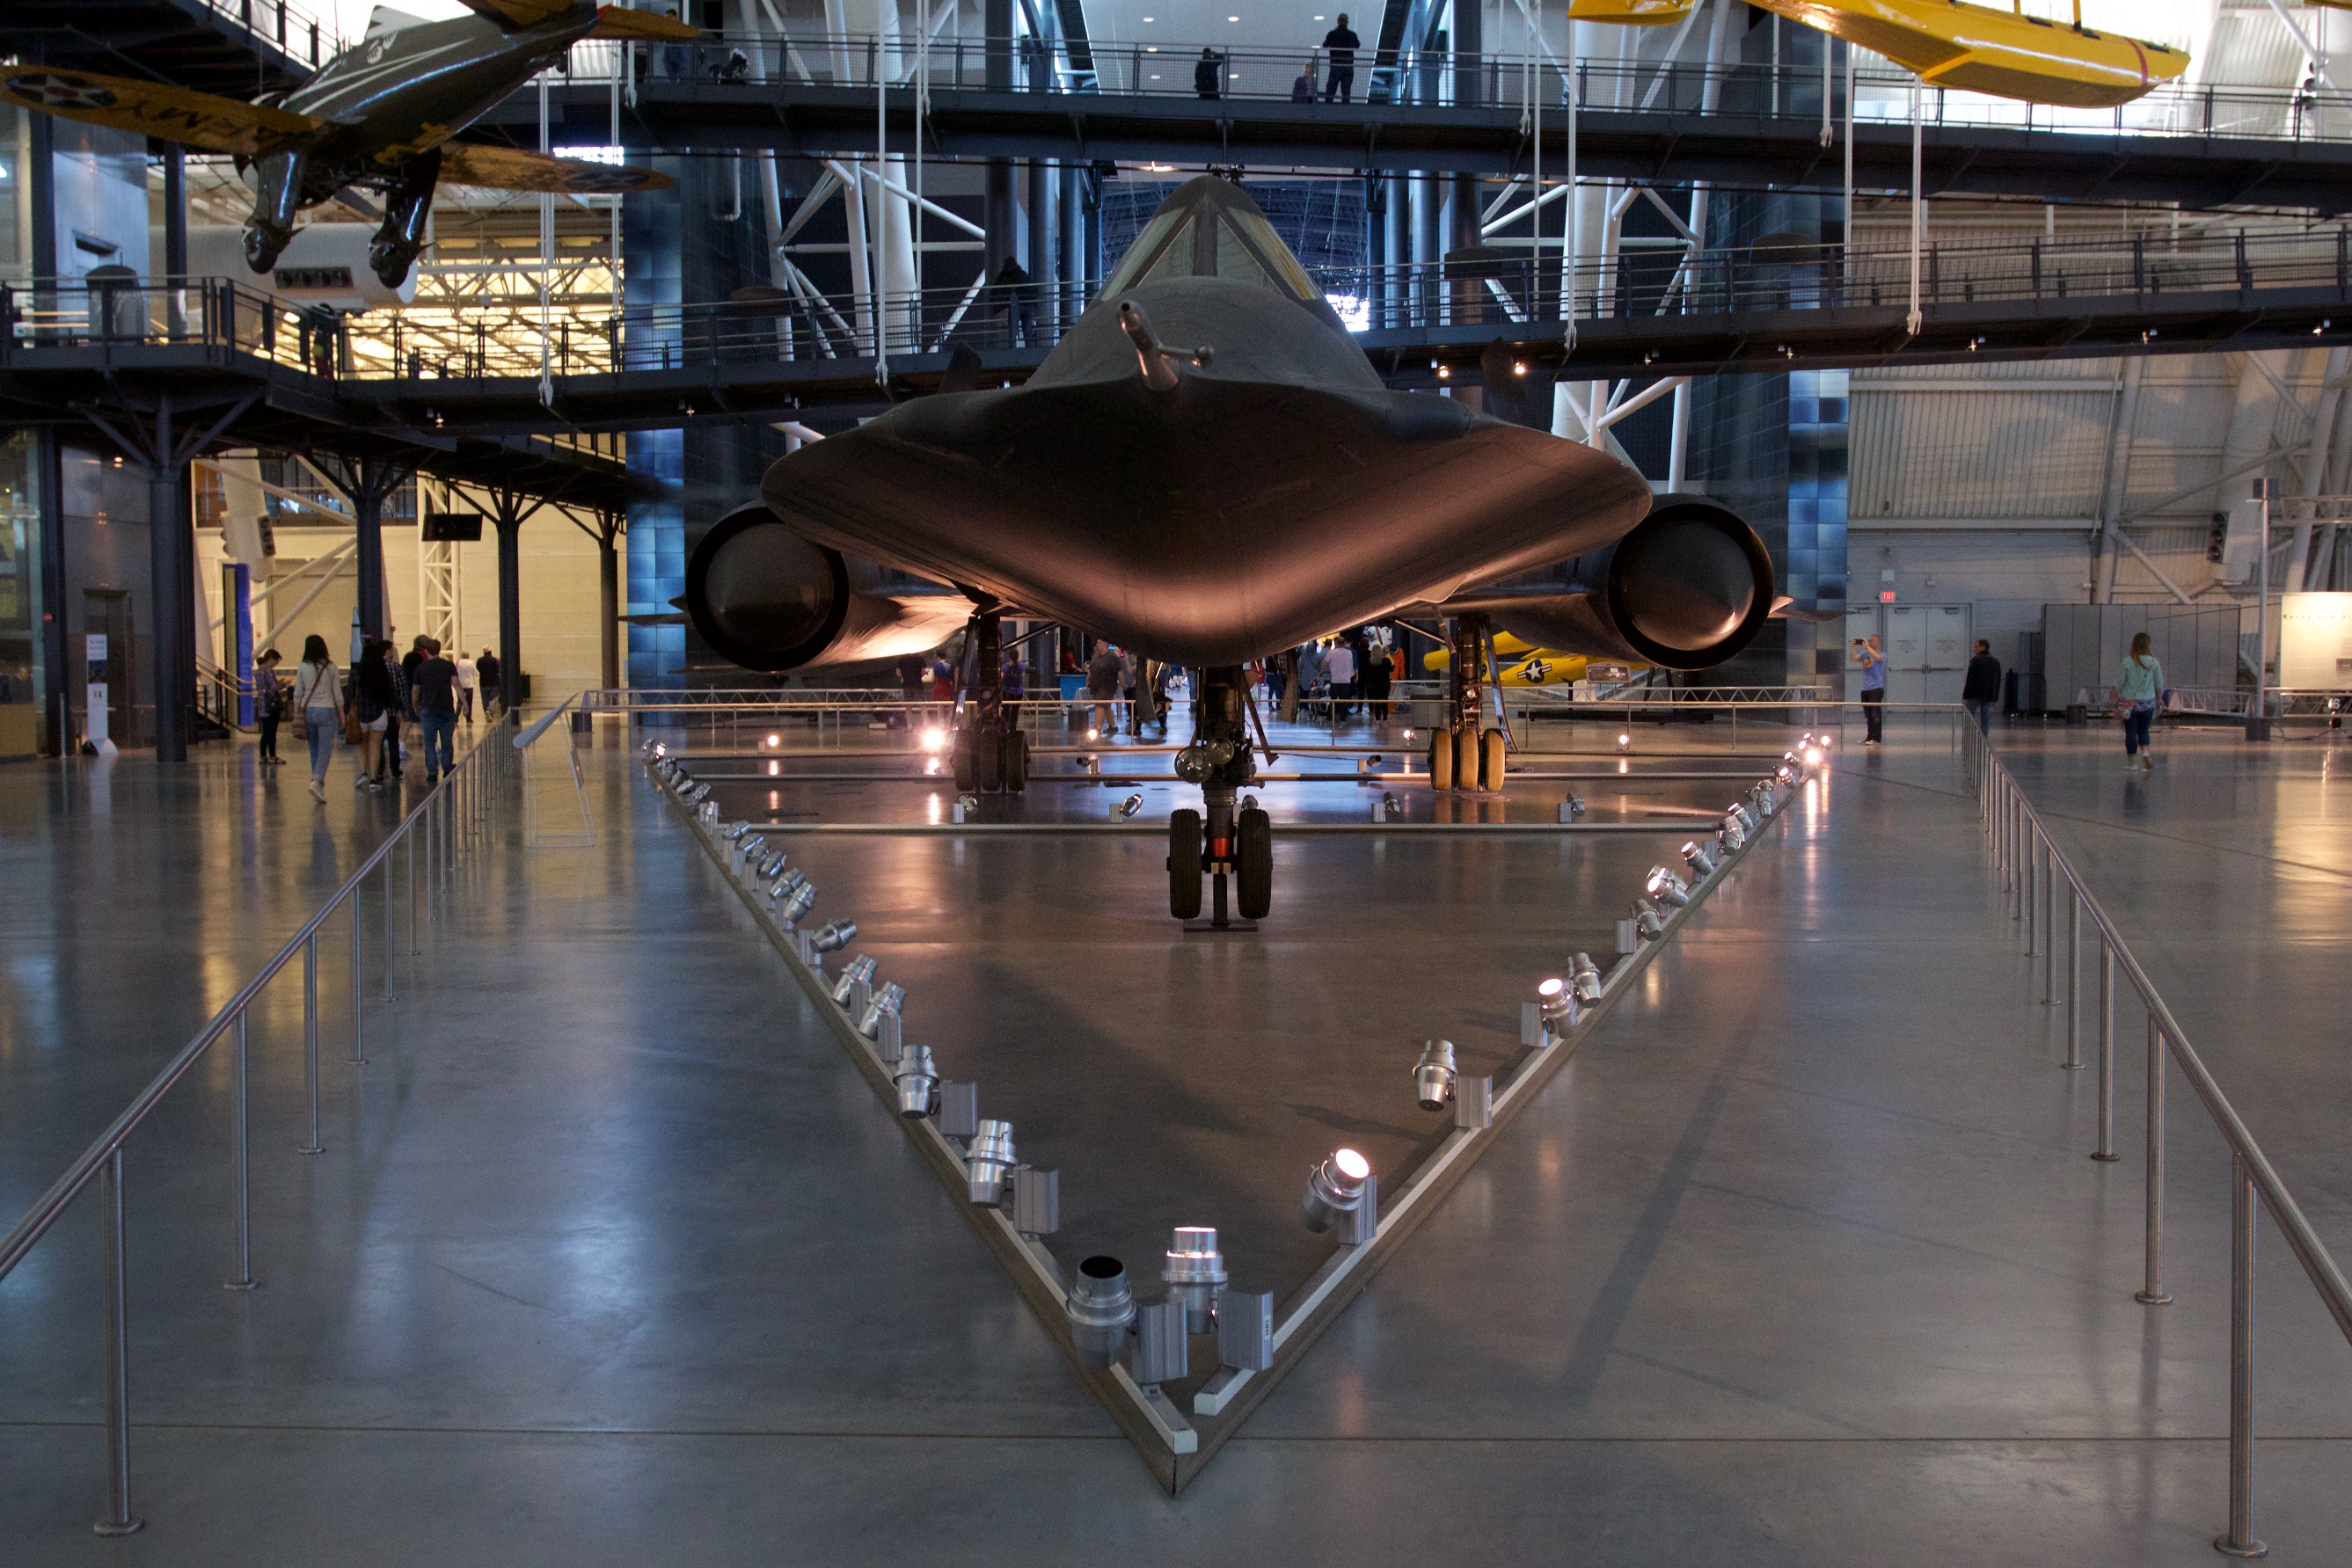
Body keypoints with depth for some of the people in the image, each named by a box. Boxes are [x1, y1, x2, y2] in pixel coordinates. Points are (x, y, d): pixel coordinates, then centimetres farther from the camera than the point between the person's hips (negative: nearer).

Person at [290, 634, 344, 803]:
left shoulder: (303, 668, 1)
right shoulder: (330, 667, -3)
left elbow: (297, 695, 3)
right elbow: (338, 695, 0)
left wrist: (297, 715, 11)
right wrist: (341, 716, 9)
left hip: (307, 711, 3)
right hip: (326, 711, -3)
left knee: (314, 750, 13)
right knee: (325, 751, -4)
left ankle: (319, 786, 15)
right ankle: (316, 782, -23)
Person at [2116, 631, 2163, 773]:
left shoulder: (2127, 662, -10)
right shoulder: (2154, 663, -4)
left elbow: (2119, 683, -8)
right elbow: (2159, 685, 3)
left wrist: (2114, 699, 2)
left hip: (2129, 701, -2)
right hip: (2148, 702, 2)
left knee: (2130, 732, 6)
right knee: (2143, 731, 16)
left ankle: (2132, 762, 9)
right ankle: (2145, 753, -8)